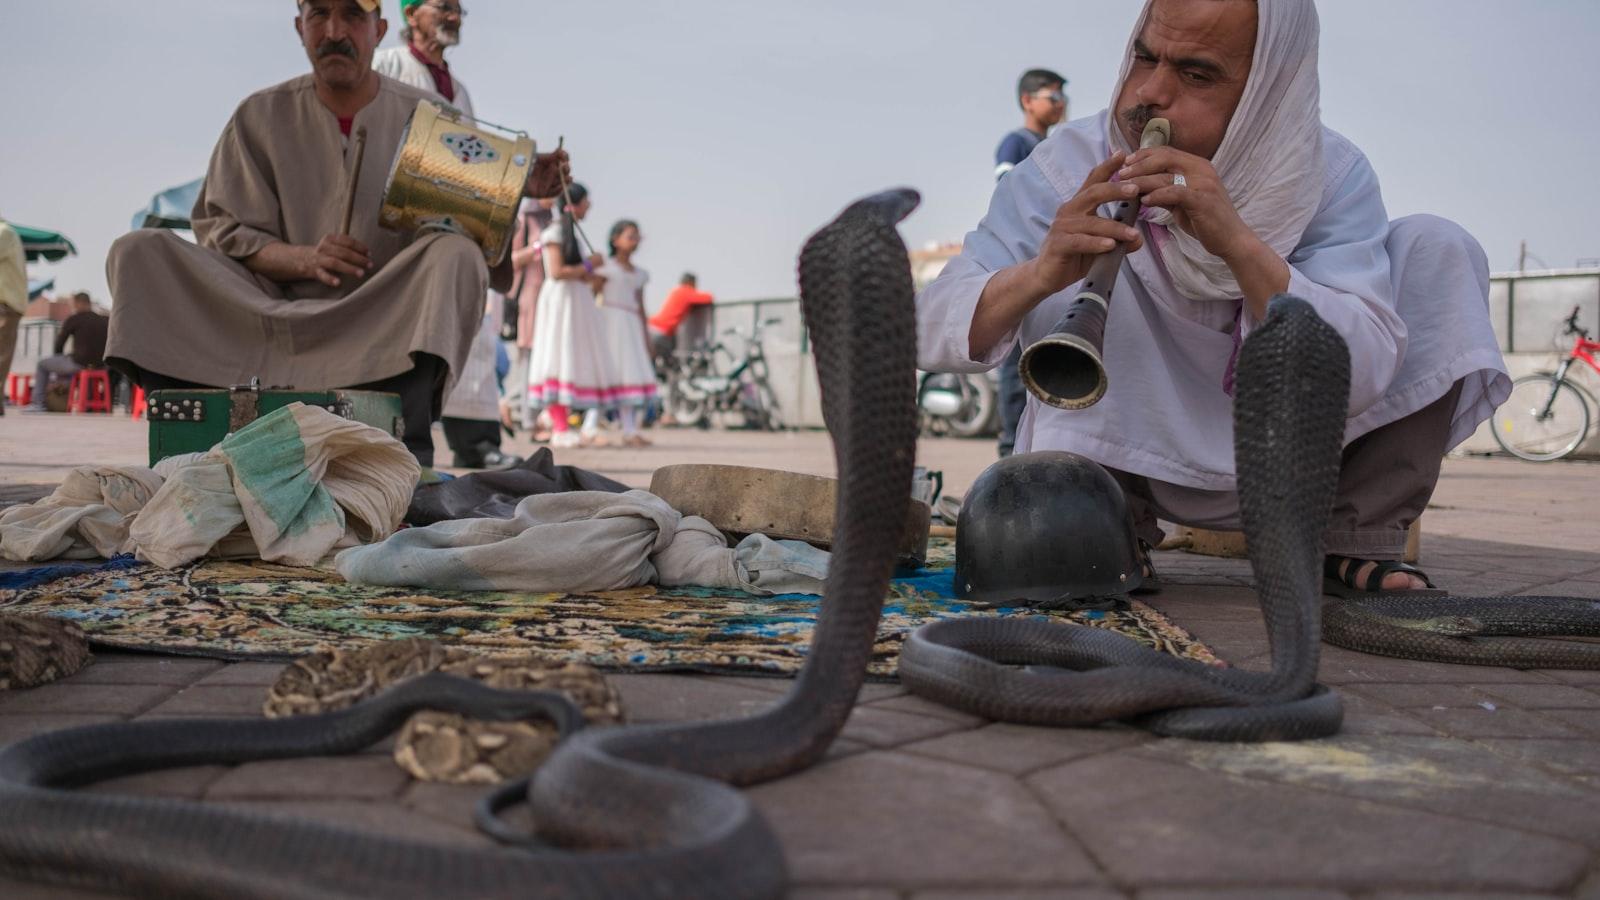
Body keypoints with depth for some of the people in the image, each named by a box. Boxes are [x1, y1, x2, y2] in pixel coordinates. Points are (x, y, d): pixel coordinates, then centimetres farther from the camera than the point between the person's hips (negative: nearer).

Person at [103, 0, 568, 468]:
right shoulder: (260, 117, 8)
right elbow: (221, 232, 3)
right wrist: (303, 258, -16)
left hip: (388, 322, -1)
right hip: (281, 317, 2)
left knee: (456, 255, -30)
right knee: (137, 252, -13)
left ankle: (405, 457, -41)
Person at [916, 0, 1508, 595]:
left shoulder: (1333, 175, -15)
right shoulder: (1073, 167, -17)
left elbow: (1360, 377, -29)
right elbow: (929, 331, -24)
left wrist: (1239, 244, -44)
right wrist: (1038, 274, -45)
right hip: (1130, 456, -1)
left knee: (1436, 249, -15)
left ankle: (1355, 541, -9)